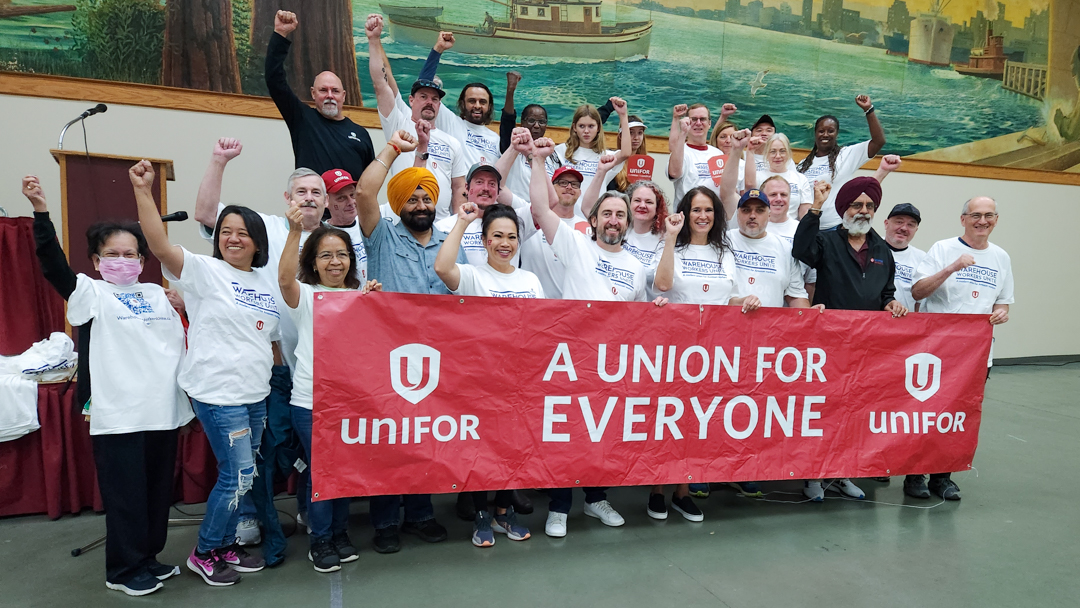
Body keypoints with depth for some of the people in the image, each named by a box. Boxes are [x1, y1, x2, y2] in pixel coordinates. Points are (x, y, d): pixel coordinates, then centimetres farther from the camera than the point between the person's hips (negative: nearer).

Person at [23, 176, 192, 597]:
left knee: (158, 489, 14)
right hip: (118, 415, -4)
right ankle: (124, 570, 20)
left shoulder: (158, 294, 12)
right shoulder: (91, 294, 0)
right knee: (125, 494, 3)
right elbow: (53, 263, -16)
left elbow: (185, 338, 21)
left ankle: (148, 557, 31)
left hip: (164, 409, 5)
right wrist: (40, 210, -25)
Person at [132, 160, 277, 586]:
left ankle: (226, 546, 32)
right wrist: (143, 191, -30)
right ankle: (203, 554, 16)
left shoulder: (267, 287, 12)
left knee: (242, 476, 14)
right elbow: (160, 245, -22)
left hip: (256, 393, 7)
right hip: (218, 391, -6)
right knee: (237, 475, -5)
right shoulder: (204, 272, -6)